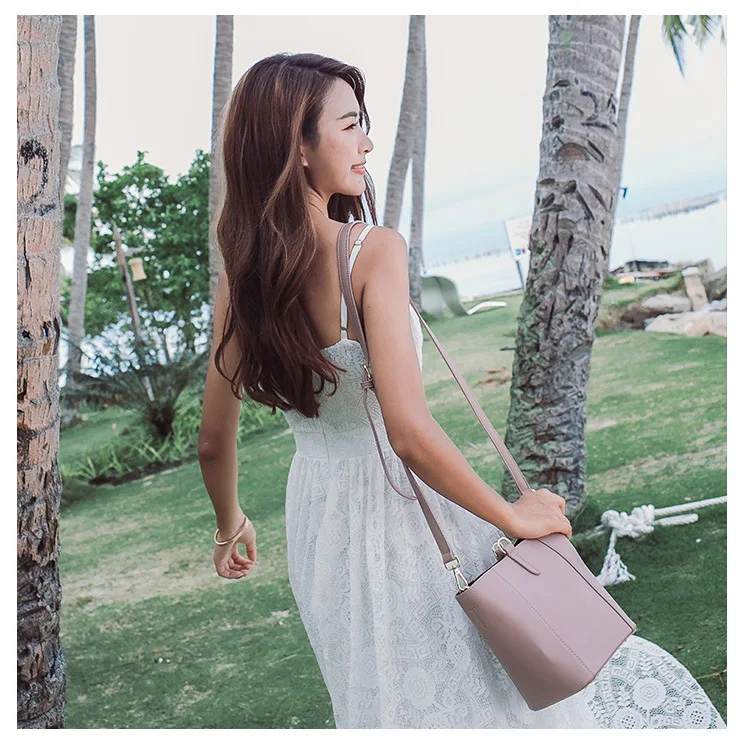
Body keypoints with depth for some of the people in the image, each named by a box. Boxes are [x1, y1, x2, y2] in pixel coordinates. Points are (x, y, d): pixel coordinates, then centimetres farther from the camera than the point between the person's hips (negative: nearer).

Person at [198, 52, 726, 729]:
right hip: (399, 510, -6)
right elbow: (410, 432, -29)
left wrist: (230, 524, 22)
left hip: (316, 515, 7)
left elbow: (215, 442, 4)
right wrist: (513, 516, -16)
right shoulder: (372, 251, -22)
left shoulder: (238, 276, -4)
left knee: (390, 695, 25)